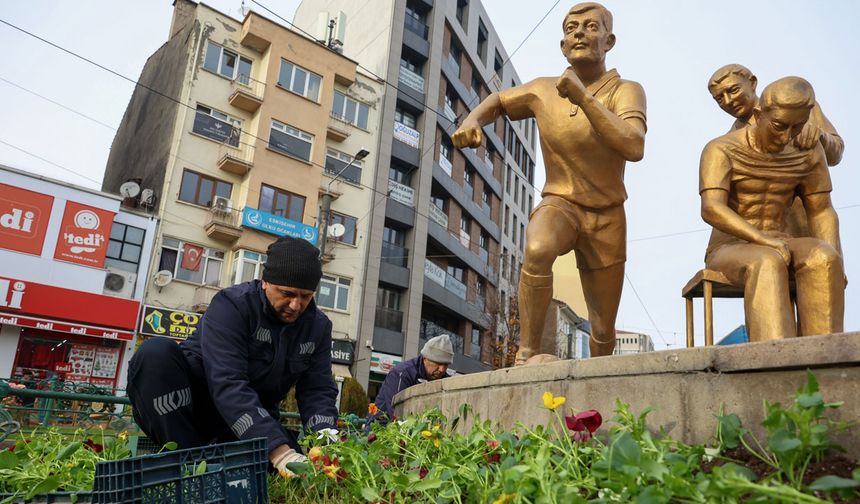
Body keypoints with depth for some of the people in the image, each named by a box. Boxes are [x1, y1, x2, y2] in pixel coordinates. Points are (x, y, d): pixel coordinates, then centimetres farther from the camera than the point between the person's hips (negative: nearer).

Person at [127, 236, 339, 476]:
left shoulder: (319, 326, -3)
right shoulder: (232, 305, -21)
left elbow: (318, 389, -6)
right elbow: (227, 384, -33)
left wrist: (326, 435, -29)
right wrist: (279, 451, -42)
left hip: (256, 414, 4)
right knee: (156, 351, -31)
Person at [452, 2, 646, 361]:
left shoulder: (625, 90, -13)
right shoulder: (543, 91, -4)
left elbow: (634, 148, -31)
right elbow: (497, 101, 14)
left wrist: (582, 96, -35)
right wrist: (472, 120, -8)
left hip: (607, 217, 0)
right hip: (559, 202, 0)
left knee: (604, 330, 8)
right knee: (537, 250, -38)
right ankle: (527, 352, -23)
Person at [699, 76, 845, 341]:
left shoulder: (807, 151, 3)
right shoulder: (721, 150, -12)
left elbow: (822, 212, 4)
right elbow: (711, 210, -25)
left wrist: (835, 262, -13)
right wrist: (764, 240, -36)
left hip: (777, 252, 4)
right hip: (728, 253, -4)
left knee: (821, 259, -30)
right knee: (767, 265, -37)